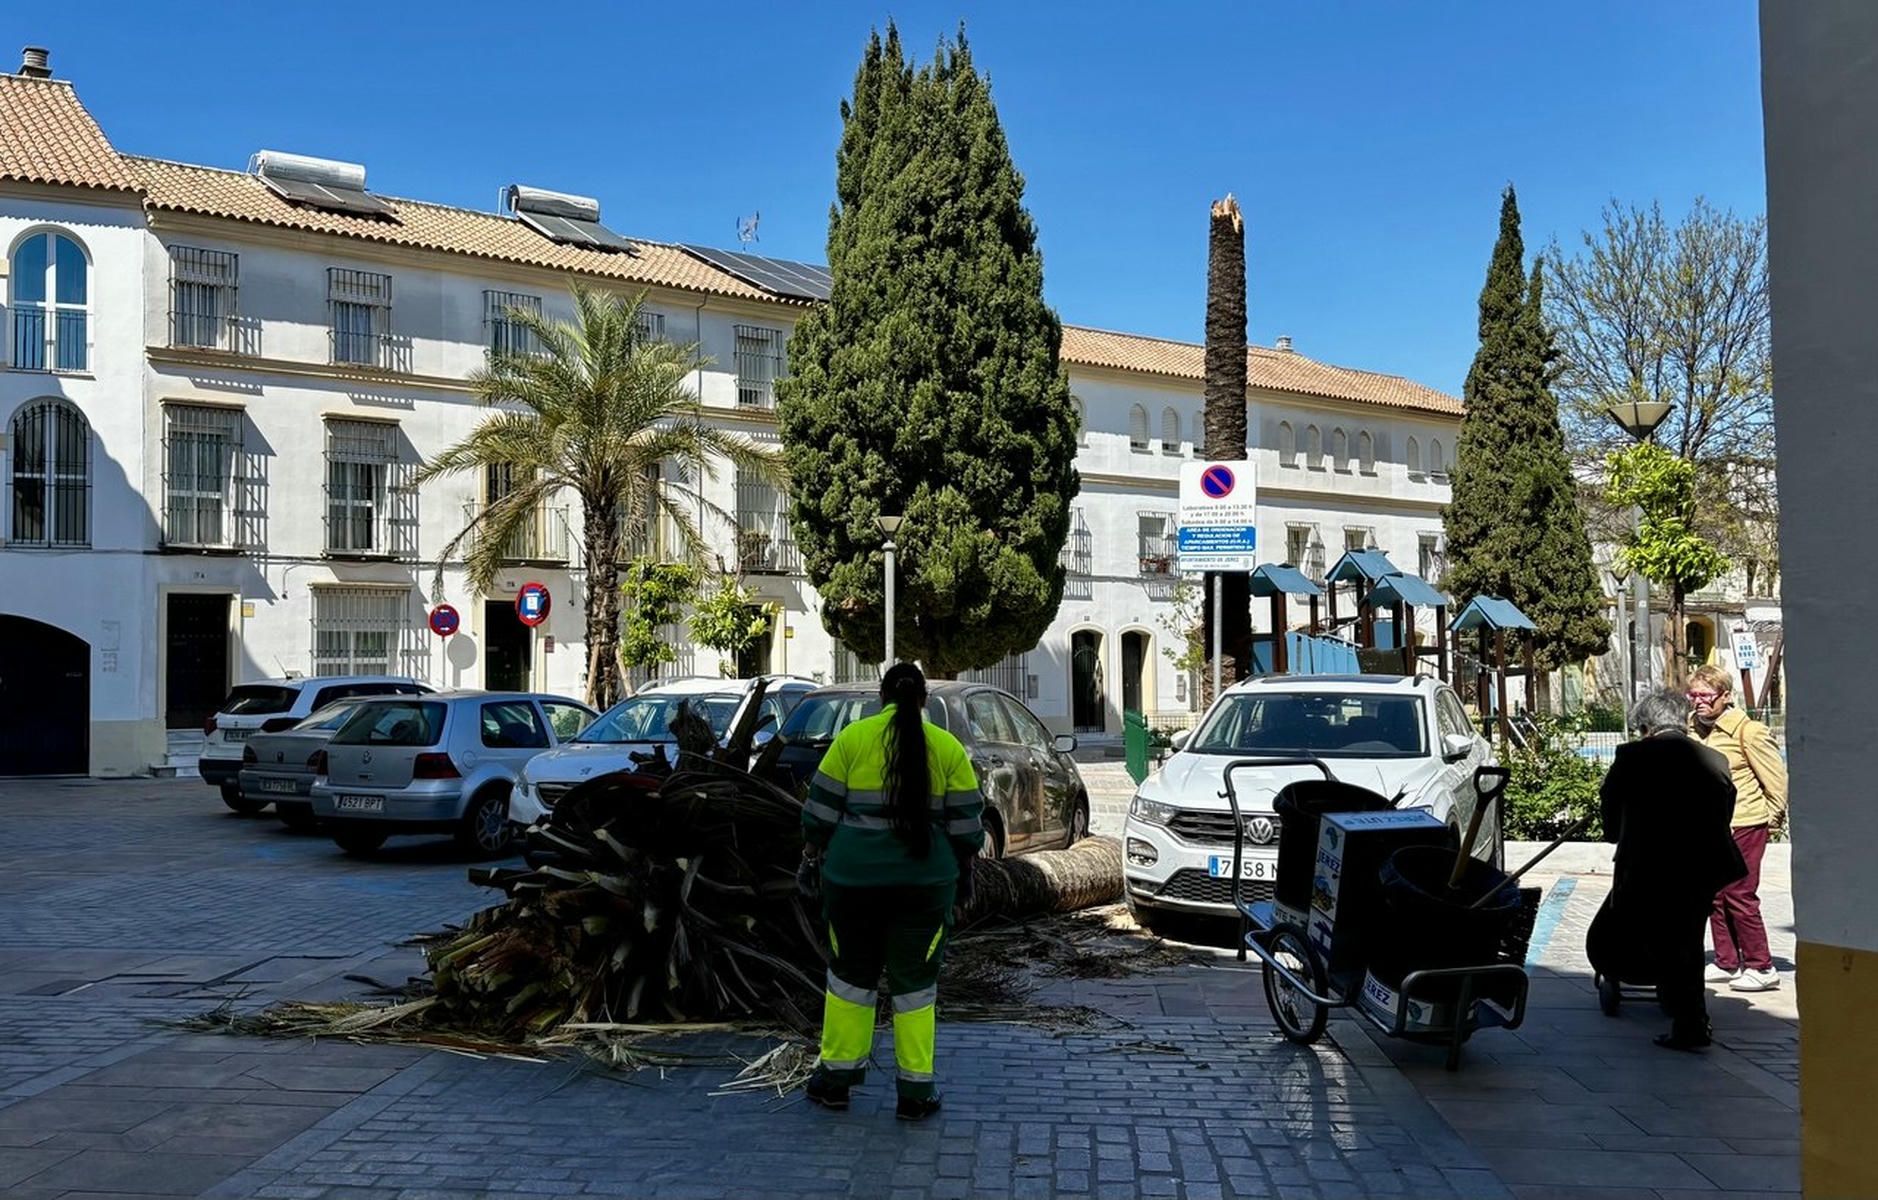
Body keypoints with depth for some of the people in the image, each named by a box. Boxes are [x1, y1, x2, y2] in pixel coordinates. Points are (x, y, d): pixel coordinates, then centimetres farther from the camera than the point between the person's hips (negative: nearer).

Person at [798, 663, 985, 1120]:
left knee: (851, 973, 14)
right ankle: (916, 1092, 13)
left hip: (853, 876, 0)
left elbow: (821, 807, 0)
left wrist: (812, 847, 17)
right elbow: (966, 823, 3)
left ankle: (836, 1077, 22)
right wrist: (963, 866, 18)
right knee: (914, 981, 10)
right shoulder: (947, 747, 2)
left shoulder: (853, 737, -1)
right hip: (924, 878, 0)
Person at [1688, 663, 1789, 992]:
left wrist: (1772, 819, -2)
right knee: (1716, 896, 10)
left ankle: (1761, 968, 4)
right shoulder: (1693, 730, 8)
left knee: (1740, 895, -6)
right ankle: (1727, 963, 20)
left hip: (1743, 826, -7)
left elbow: (1777, 778, -8)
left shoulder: (1749, 731, -13)